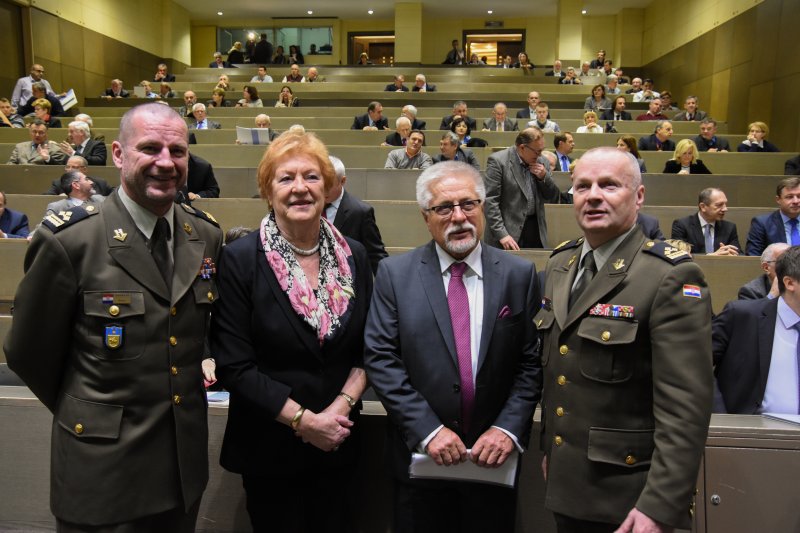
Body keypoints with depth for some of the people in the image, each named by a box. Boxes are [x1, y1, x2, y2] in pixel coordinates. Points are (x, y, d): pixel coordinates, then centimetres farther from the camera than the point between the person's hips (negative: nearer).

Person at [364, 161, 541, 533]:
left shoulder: (519, 274, -2)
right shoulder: (394, 274, -5)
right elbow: (381, 359, -9)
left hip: (495, 454, 1)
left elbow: (531, 361, -2)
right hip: (420, 453, -1)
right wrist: (427, 429, -15)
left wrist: (508, 428, -12)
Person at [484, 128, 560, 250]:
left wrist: (544, 177, -5)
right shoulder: (497, 161, -8)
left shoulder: (542, 162, 9)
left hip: (536, 232, 5)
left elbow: (553, 199, 13)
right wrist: (502, 234, -19)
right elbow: (490, 201, -13)